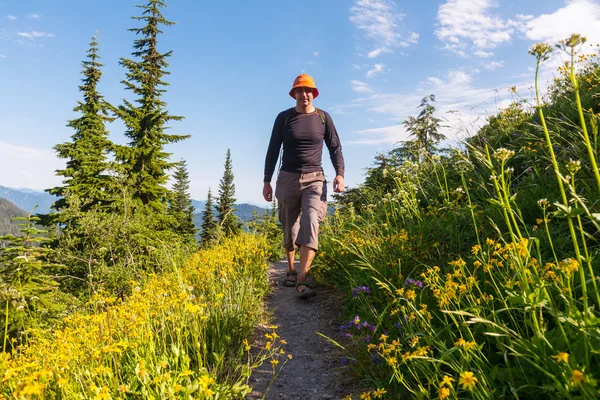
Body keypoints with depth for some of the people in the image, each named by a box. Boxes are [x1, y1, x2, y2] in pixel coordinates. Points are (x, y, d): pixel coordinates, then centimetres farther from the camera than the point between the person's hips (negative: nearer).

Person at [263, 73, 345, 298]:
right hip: (287, 179, 1)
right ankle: (291, 271, 29)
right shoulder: (284, 117, 3)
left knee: (311, 223, -21)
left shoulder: (323, 118, 5)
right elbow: (273, 150, 5)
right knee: (289, 229, 7)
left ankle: (302, 280, -22)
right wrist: (267, 181, 2)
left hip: (315, 179, -1)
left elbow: (335, 148, 7)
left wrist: (339, 173, -9)